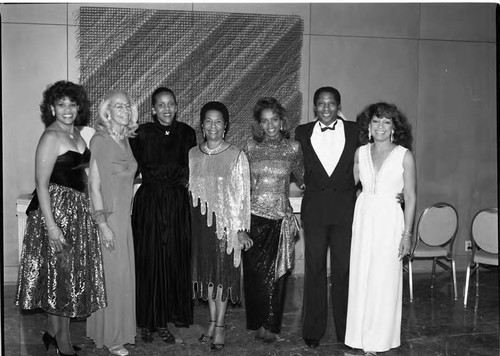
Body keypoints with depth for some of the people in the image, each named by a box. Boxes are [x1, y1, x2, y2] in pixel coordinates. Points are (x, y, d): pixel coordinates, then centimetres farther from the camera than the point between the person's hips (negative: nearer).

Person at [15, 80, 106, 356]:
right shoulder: (51, 137, -15)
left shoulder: (76, 133, 10)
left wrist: (90, 208, 14)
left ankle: (52, 331, 28)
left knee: (70, 271, 14)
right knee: (60, 271, 1)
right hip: (56, 209, -8)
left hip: (78, 209, 8)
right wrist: (51, 225, -23)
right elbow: (42, 184, -18)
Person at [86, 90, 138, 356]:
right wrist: (103, 224, -18)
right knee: (112, 275, 0)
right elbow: (94, 185, -14)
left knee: (124, 273, 13)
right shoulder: (99, 140, -11)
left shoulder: (125, 140, 10)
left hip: (124, 217, 7)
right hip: (107, 216, -7)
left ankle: (120, 330, 26)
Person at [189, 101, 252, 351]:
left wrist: (241, 229, -10)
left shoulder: (236, 156, -6)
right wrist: (190, 221, 6)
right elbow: (190, 189, 11)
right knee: (206, 271, 10)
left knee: (223, 271, 2)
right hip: (201, 220, 4)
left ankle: (220, 325, 13)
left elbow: (243, 195, -7)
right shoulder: (193, 155, 6)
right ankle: (213, 321, 23)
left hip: (226, 221, -4)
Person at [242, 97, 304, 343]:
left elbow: (302, 178, 18)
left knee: (275, 272, 1)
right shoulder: (250, 147, 5)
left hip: (281, 217, 0)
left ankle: (270, 325, 13)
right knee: (254, 271, 2)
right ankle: (258, 322, 18)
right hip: (254, 215, 0)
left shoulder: (293, 148, 3)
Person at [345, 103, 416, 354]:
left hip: (389, 222, -3)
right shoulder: (360, 153, 6)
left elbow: (410, 197, -3)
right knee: (360, 279, 7)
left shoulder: (404, 155, -4)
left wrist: (407, 233, -6)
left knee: (384, 282, 2)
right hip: (362, 219, 3)